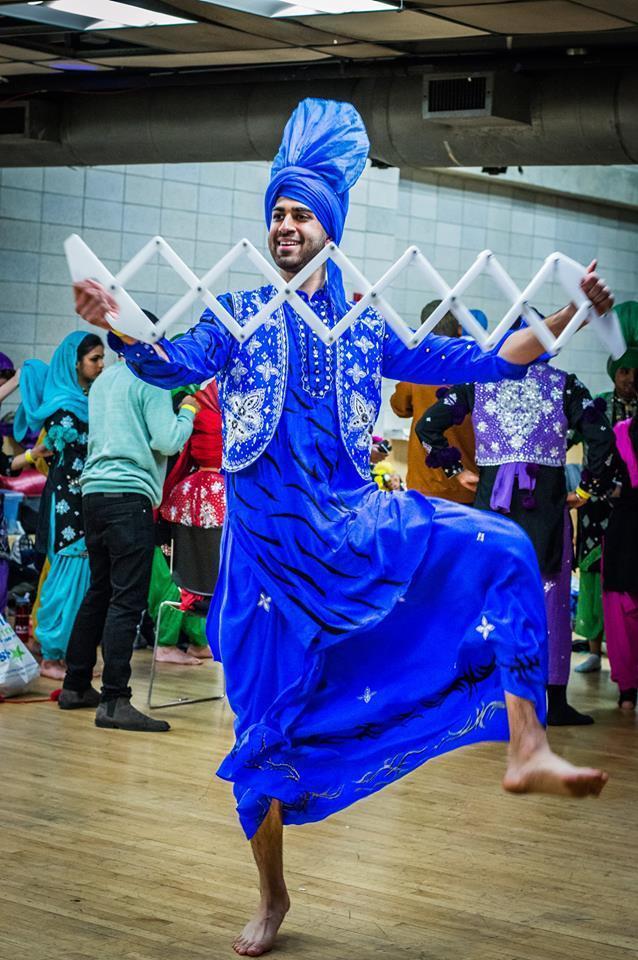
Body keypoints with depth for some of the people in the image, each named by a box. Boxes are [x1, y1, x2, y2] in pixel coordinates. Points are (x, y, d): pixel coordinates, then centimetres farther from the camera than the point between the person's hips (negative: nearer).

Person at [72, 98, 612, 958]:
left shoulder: (365, 328, 10)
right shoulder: (240, 314, 5)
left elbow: (475, 362, 11)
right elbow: (176, 365, -12)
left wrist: (564, 316, 2)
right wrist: (119, 326, -32)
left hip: (354, 522, 2)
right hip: (270, 539, -1)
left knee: (502, 551, -21)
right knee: (267, 716, 2)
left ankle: (525, 748, -23)